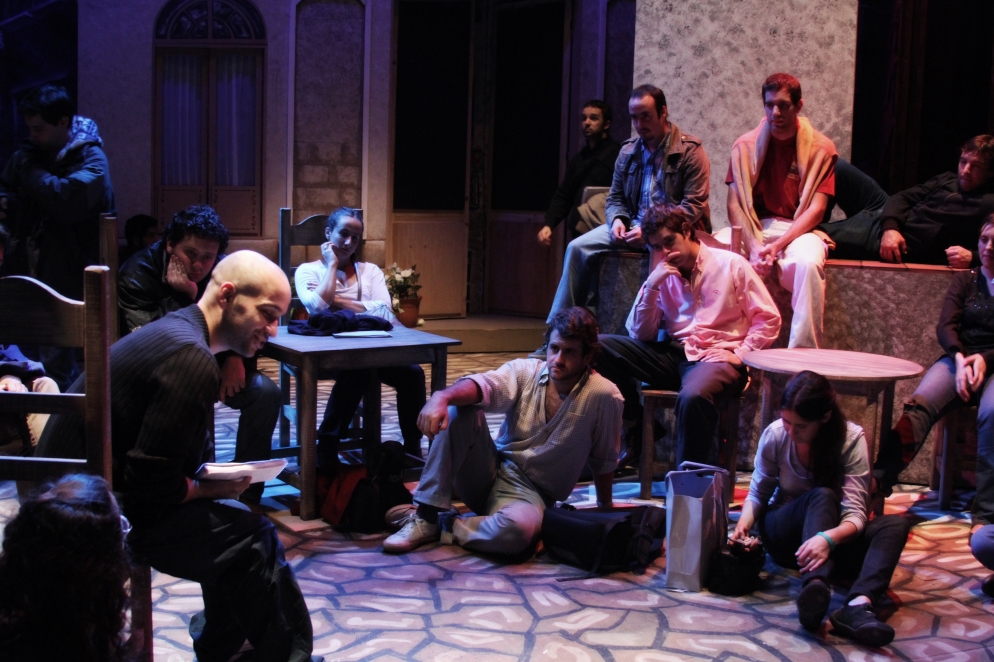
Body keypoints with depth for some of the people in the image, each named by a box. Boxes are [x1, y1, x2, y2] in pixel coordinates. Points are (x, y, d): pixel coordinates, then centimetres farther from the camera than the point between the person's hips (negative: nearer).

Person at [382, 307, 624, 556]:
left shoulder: (603, 396, -11)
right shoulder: (525, 371, -4)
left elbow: (603, 461, 0)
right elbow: (483, 385, -24)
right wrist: (441, 396, -44)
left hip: (531, 493, -3)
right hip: (491, 472, 4)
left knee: (517, 528, -40)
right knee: (459, 410, -21)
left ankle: (444, 528, -12)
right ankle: (427, 517, -17)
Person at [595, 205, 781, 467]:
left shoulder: (731, 265, 2)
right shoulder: (662, 276, 12)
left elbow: (768, 319, 2)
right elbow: (640, 335, 5)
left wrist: (740, 355, -10)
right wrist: (651, 286, -5)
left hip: (718, 357, -5)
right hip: (674, 355, 5)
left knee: (693, 395, -40)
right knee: (601, 346, -14)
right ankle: (638, 426, 0)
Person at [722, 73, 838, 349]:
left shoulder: (821, 148, 0)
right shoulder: (746, 145, 6)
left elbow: (816, 208, -7)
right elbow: (735, 204, -1)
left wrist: (778, 245, -21)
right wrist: (752, 246, -19)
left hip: (799, 229, -2)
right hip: (753, 226, 2)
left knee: (808, 263, -37)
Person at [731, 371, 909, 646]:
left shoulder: (851, 438, -16)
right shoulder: (774, 435, -12)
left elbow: (855, 514, -23)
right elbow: (758, 494, -3)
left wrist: (828, 538, -45)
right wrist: (744, 522, -26)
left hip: (834, 539, 1)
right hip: (784, 535, -1)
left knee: (896, 523, -28)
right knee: (823, 496, -33)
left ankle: (859, 605, -55)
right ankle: (815, 588, -58)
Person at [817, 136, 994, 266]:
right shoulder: (947, 180, 15)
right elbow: (903, 197, 5)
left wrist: (972, 257, -30)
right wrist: (890, 227, -14)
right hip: (888, 217, 7)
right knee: (837, 166, 4)